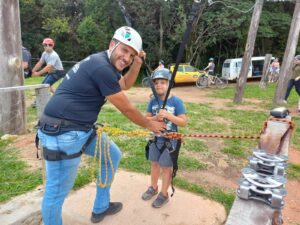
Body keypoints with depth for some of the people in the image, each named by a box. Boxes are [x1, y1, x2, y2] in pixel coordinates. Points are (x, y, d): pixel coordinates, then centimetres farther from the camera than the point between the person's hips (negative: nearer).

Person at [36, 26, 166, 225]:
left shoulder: (102, 61, 11)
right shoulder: (102, 68, -20)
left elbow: (125, 84, 26)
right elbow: (127, 109, -13)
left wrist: (137, 63, 9)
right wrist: (151, 125, 4)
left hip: (83, 129, 11)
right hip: (63, 133, -11)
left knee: (113, 155, 21)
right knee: (57, 191, 1)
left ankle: (101, 208, 36)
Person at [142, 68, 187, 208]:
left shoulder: (176, 101, -15)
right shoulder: (153, 101, -4)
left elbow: (183, 122, -16)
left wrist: (168, 115, -29)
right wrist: (155, 118, -21)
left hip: (170, 141, -4)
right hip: (155, 139, 4)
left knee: (166, 168, 10)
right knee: (154, 164, 20)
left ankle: (164, 195, 30)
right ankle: (153, 188, 43)